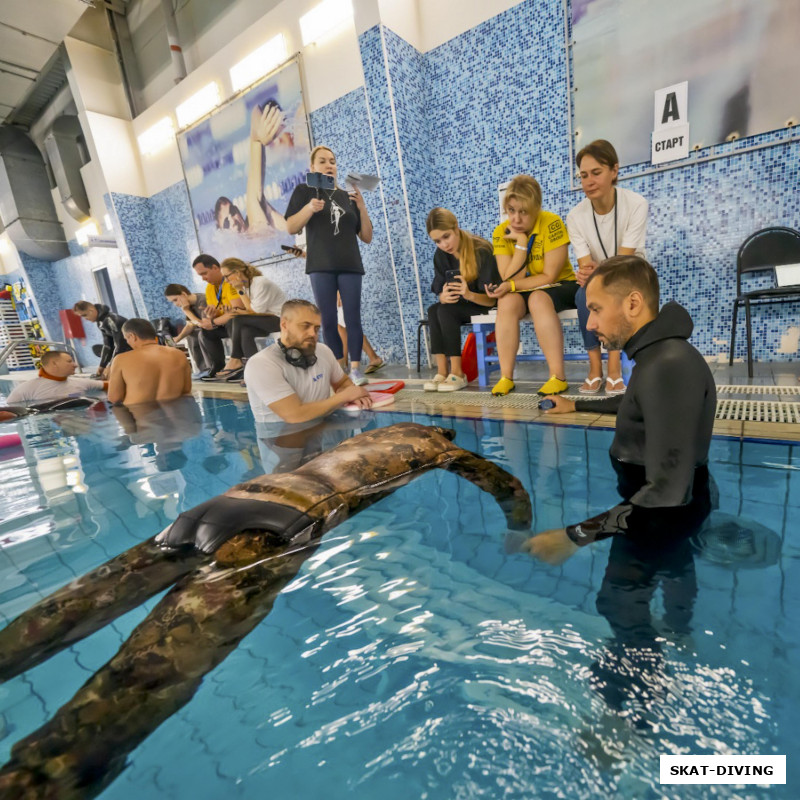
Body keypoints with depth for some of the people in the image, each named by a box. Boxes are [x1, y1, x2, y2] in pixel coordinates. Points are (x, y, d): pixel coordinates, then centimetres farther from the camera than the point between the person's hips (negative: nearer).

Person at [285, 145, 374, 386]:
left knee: (353, 318, -5)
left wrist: (362, 208, -2)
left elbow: (367, 237, 12)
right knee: (328, 320, -1)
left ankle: (355, 369, -1)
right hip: (321, 266, -1)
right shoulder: (304, 191, 11)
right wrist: (309, 208, -16)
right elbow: (291, 228, 0)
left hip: (350, 265, 2)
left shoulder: (348, 196, 18)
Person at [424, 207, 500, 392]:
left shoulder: (482, 251, -20)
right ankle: (442, 372, -26)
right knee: (433, 311, -24)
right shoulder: (440, 255, -2)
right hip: (459, 305, 6)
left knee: (446, 311, -29)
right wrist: (443, 297, -32)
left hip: (484, 305, -5)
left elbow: (491, 299, -24)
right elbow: (439, 291, -7)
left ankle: (457, 373, -26)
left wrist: (470, 295, -45)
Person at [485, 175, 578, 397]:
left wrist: (512, 286, -25)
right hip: (524, 290, 3)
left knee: (538, 299, -35)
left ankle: (558, 377, -34)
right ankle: (506, 377, -27)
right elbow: (509, 279, -14)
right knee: (507, 302, -29)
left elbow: (549, 277, -18)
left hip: (561, 286, -3)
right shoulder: (501, 233, -6)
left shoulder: (551, 223, -16)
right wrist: (521, 242, -20)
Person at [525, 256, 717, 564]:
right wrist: (575, 405, 31)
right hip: (644, 509, 9)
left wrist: (574, 536, -28)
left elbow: (665, 497, -33)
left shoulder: (669, 366, -28)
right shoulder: (657, 355, 4)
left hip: (662, 526, -9)